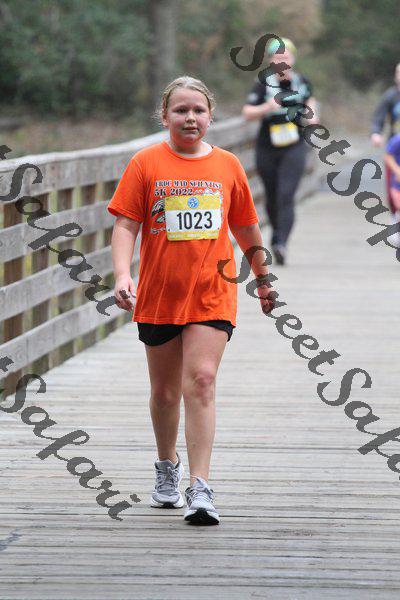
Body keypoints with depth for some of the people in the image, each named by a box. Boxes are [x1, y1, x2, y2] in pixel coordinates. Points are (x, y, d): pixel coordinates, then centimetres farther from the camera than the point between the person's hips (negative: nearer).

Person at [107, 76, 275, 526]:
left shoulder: (227, 165, 5)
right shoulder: (146, 163, -1)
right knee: (164, 391, 12)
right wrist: (122, 274, -20)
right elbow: (125, 224, -5)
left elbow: (246, 228, 16)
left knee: (201, 381, -15)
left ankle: (199, 489, -16)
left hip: (212, 295, 0)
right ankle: (167, 469, 38)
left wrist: (263, 278, 25)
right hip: (158, 296, 1)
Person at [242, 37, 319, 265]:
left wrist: (312, 114, 4)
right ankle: (278, 233, 40)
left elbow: (310, 99, 24)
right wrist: (266, 107, -27)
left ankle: (281, 243, -24)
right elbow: (247, 113, -9)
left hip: (294, 148, 0)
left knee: (286, 196, -16)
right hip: (267, 149, 0)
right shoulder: (263, 84, -6)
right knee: (272, 197, 12)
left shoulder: (301, 81, 2)